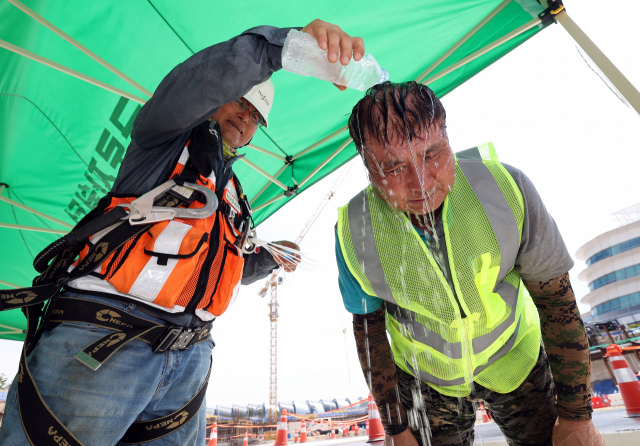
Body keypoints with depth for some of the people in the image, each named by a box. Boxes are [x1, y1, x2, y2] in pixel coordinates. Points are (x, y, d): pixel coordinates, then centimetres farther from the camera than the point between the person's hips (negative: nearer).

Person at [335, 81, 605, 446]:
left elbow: (555, 296, -15)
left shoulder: (505, 187, -28)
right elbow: (368, 324, -10)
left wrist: (577, 416, -8)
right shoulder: (353, 232, -27)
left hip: (513, 357, 1)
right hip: (426, 379, 0)